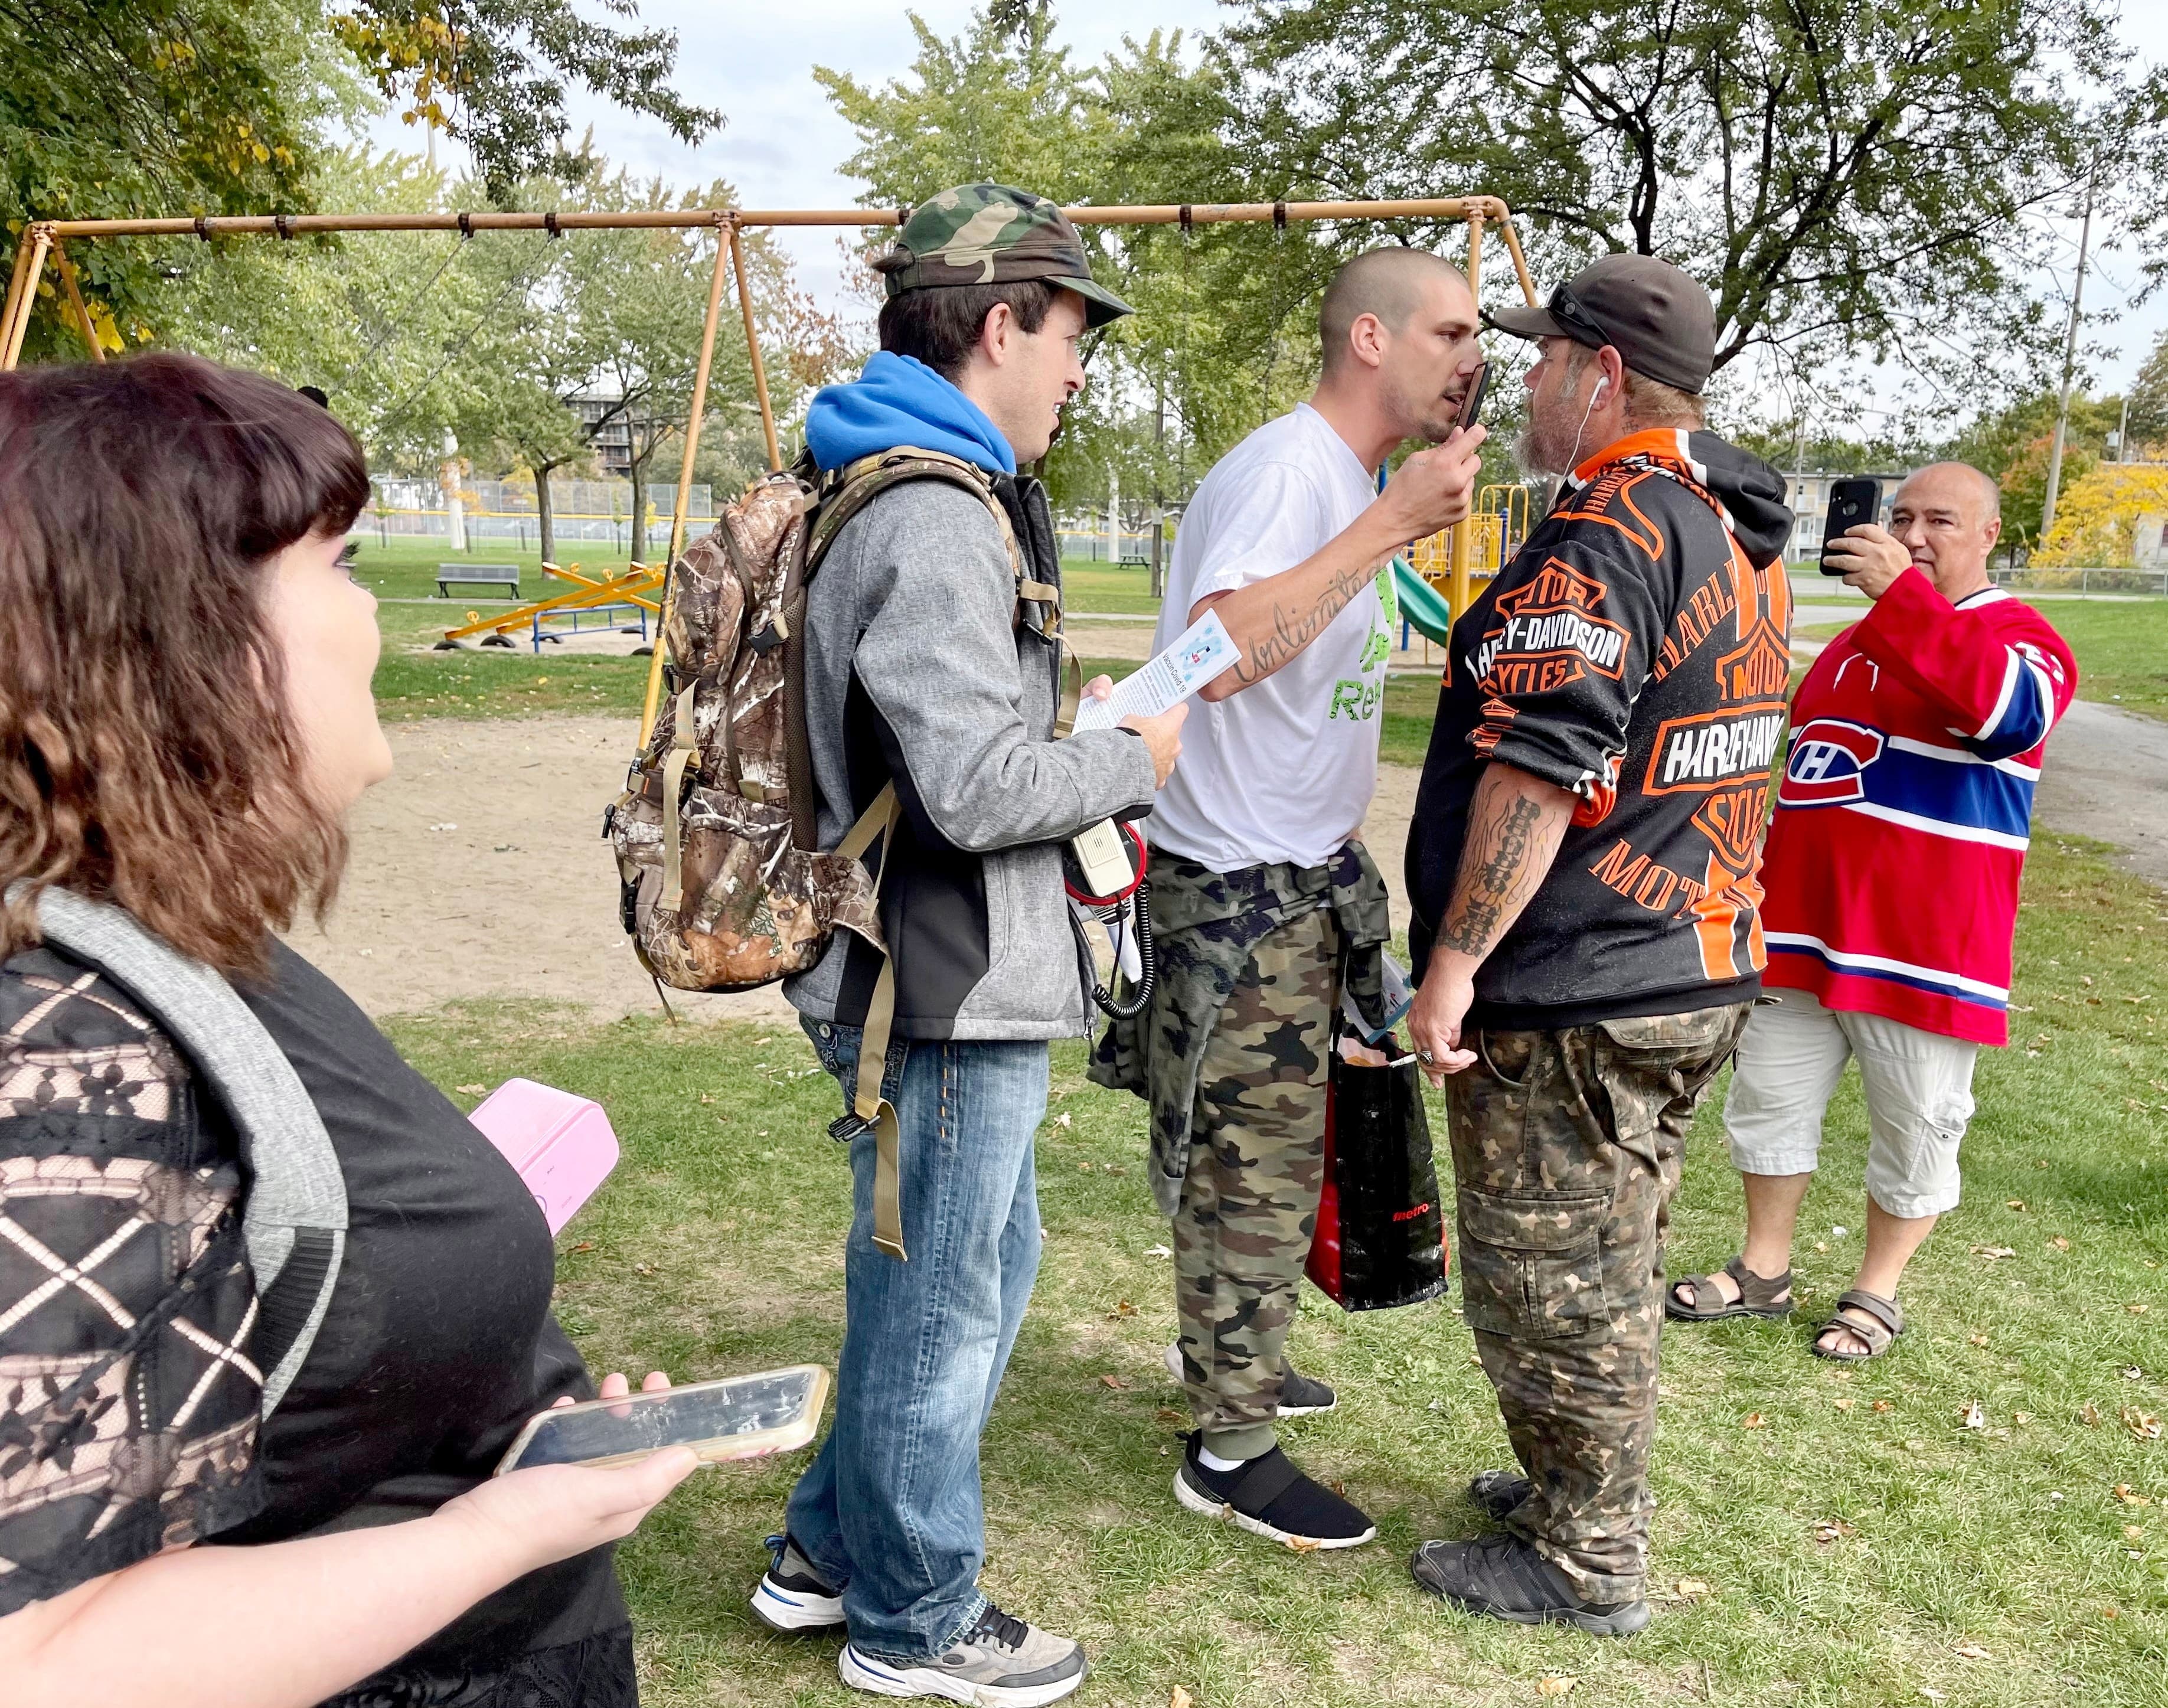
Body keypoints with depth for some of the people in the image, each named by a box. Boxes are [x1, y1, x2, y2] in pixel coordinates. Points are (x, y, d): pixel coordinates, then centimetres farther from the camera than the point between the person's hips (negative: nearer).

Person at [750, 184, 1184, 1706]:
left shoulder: (935, 496, 14)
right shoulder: (937, 520, -21)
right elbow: (980, 786, -27)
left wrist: (1089, 803, 17)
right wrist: (1137, 759, -10)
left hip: (959, 975, 11)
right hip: (951, 997, -11)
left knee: (985, 1265, 23)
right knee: (939, 1304, 6)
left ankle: (832, 1549, 38)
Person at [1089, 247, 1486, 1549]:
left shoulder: (1358, 484, 13)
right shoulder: (1285, 470, -19)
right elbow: (1217, 653, -37)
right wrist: (1391, 525, -33)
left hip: (1305, 874, 10)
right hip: (1241, 889, -10)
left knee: (1268, 1155, 22)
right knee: (1256, 1169, 0)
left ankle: (1233, 1359, 40)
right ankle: (1232, 1452, 14)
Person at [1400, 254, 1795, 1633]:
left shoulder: (1603, 538, -19)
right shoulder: (1742, 537, 12)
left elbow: (1538, 773, -24)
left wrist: (1455, 964, -19)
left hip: (1573, 1000, -10)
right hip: (1698, 973, 10)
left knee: (1553, 1281, 5)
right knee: (1613, 1266, 22)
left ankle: (1587, 1564, 19)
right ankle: (1587, 1492, 37)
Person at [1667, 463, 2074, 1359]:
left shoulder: (2020, 636, -7)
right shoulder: (1858, 641, 17)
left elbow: (2013, 713, -33)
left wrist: (1901, 596, -33)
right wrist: (1767, 888, 26)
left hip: (1922, 946, -7)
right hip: (1804, 932, 7)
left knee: (1914, 1130, 6)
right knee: (1767, 1098, 12)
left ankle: (1877, 1289, 25)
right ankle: (1763, 1271, 27)